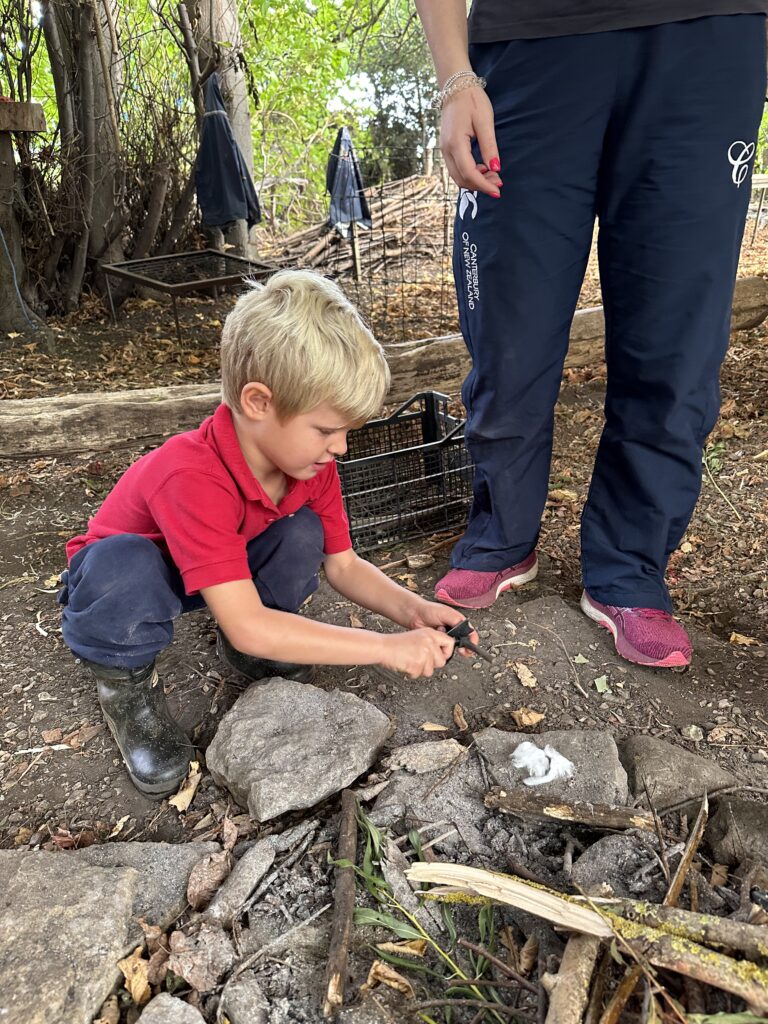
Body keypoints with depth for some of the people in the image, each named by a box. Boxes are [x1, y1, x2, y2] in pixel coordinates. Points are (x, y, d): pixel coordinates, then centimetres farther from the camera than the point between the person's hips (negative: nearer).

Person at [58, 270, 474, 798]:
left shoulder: (310, 458, -19)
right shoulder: (193, 477, -41)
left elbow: (344, 565, -10)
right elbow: (246, 625, -43)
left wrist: (412, 609, -28)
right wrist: (386, 647, -42)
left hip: (229, 569, 5)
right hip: (122, 576, -5)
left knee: (303, 536, -23)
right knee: (124, 568, -40)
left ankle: (252, 651, 4)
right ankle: (127, 683, -7)